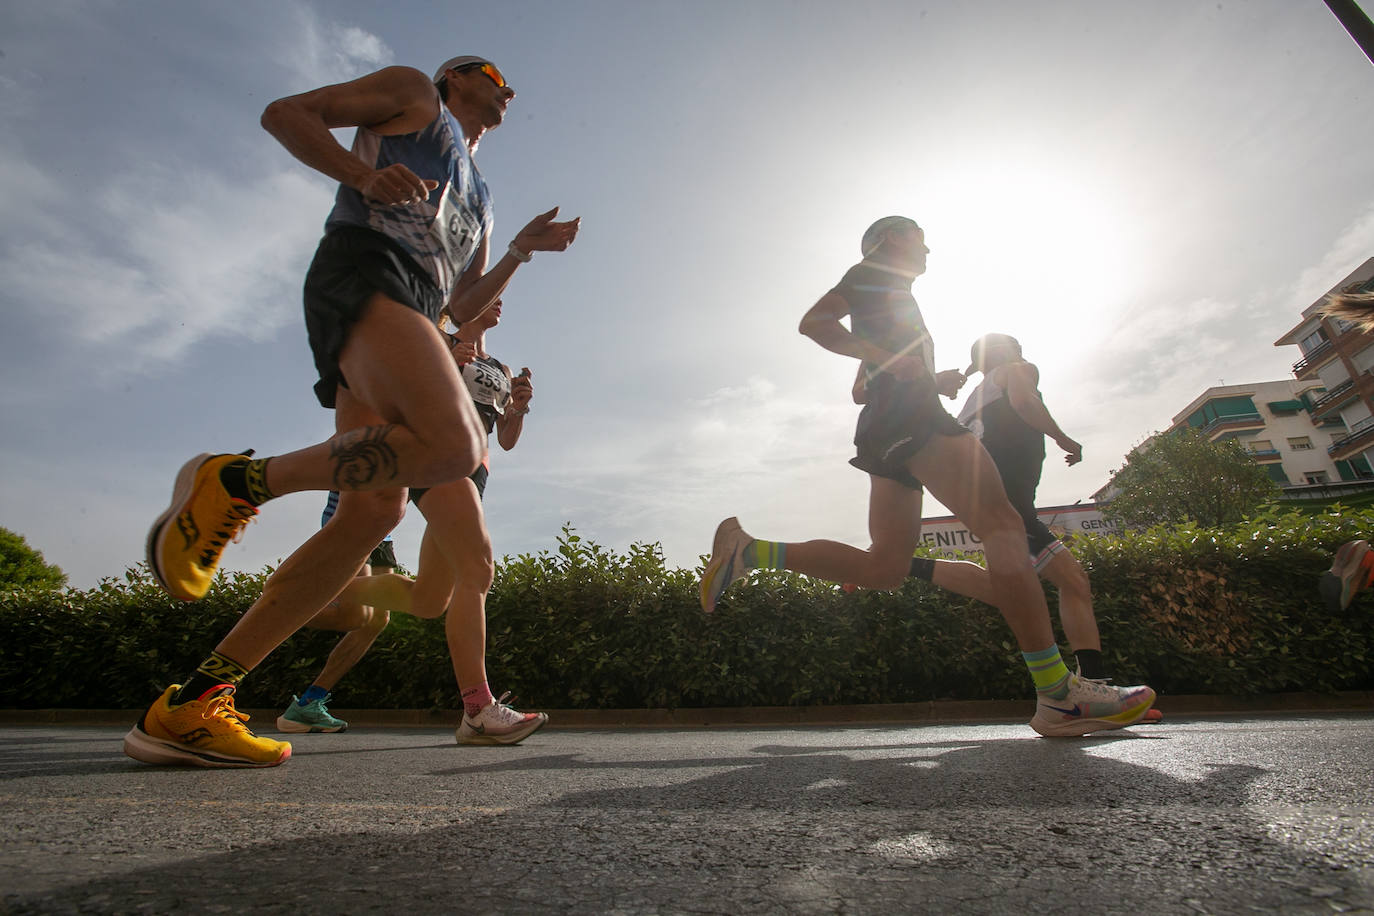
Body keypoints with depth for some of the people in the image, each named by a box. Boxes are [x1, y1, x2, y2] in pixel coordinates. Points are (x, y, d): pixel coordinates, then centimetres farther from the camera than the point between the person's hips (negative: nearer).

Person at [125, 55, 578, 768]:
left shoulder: (478, 199, 39)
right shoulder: (413, 91, 23)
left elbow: (462, 307, 31)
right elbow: (284, 113, 12)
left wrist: (521, 251, 24)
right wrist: (363, 174, -5)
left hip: (407, 313, 7)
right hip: (364, 266, -7)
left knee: (374, 511, -10)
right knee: (453, 445, -33)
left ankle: (186, 708, -5)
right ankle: (234, 481, -15)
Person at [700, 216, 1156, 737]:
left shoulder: (891, 295, 37)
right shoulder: (876, 271, 12)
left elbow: (864, 388, 37)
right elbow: (814, 322, -5)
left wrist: (933, 381, 27)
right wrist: (892, 363, -13)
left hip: (887, 435, 10)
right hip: (910, 416, -10)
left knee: (885, 567, -2)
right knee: (1002, 526, -17)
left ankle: (748, 552, -4)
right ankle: (1058, 696, -20)